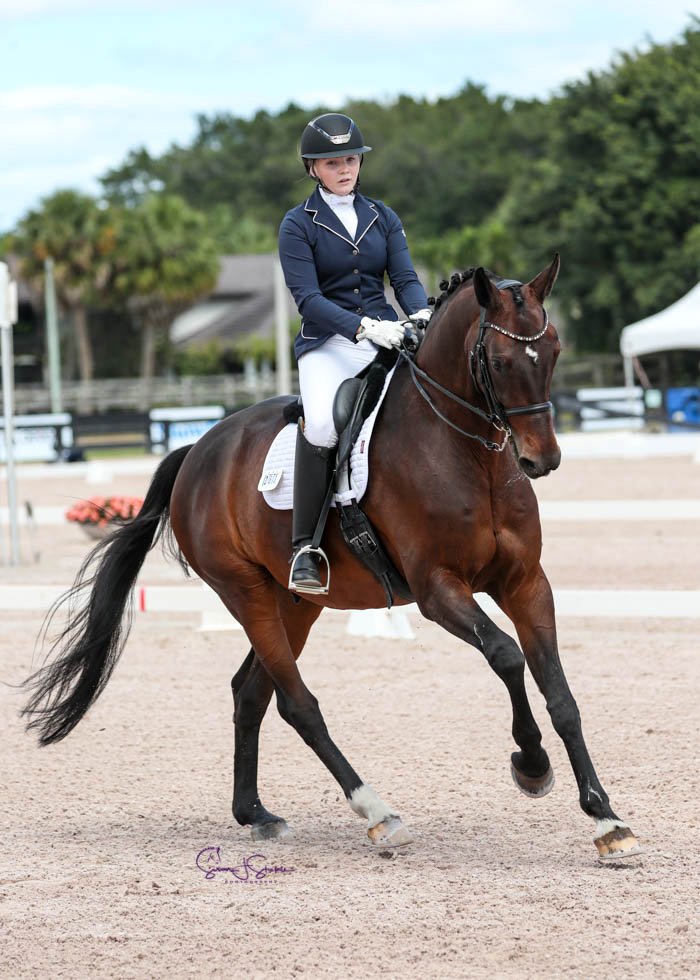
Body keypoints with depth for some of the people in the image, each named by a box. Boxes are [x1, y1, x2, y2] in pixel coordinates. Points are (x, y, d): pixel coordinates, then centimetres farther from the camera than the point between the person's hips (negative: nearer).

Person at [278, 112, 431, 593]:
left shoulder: (383, 218, 15)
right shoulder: (298, 225, 1)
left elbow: (405, 277, 5)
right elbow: (307, 297, -10)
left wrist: (423, 314, -18)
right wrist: (365, 328, -24)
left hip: (388, 335, 4)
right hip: (328, 342, -4)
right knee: (321, 424, -34)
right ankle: (305, 548, -24)